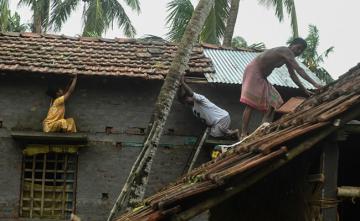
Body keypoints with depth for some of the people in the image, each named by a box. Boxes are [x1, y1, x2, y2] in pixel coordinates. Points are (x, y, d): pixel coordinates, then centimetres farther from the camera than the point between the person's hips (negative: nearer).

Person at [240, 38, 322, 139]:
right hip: (253, 71, -11)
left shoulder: (287, 57, 12)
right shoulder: (286, 51, -18)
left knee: (273, 102, 5)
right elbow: (299, 70, -27)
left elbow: (293, 75, 17)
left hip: (261, 77, 11)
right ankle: (243, 134, -21)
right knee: (250, 104, -17)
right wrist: (314, 83, -31)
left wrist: (305, 90, 11)